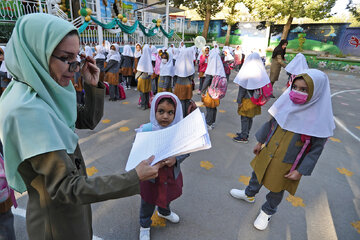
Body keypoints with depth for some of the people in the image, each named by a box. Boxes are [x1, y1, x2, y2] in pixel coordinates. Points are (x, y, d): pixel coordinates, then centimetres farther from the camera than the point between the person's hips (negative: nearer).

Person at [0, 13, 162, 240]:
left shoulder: (45, 91, -5)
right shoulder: (27, 110, -32)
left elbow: (89, 121, 4)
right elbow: (64, 187, -31)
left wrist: (94, 85, -10)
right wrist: (134, 178, -35)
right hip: (57, 218, -7)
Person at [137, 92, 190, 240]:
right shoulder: (145, 130, -25)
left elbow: (187, 150, -11)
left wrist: (176, 159, -29)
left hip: (172, 174, 3)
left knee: (167, 196, 32)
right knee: (148, 203, 22)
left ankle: (164, 212, 68)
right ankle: (144, 225, 55)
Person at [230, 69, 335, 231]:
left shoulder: (320, 117, -22)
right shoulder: (288, 102, -11)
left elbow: (316, 149, -14)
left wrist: (301, 171, -13)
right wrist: (260, 142, 8)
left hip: (287, 164, -4)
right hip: (267, 153, 4)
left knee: (276, 190, 19)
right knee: (257, 175, 26)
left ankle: (268, 211, 48)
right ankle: (249, 194, 56)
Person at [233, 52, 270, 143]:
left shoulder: (246, 71, -17)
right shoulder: (261, 71, -1)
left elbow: (242, 88, -16)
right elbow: (264, 86, 4)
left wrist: (239, 101, -11)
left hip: (247, 99, -6)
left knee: (245, 118, 5)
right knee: (250, 118, 17)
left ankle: (244, 137, 14)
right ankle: (245, 133, 33)